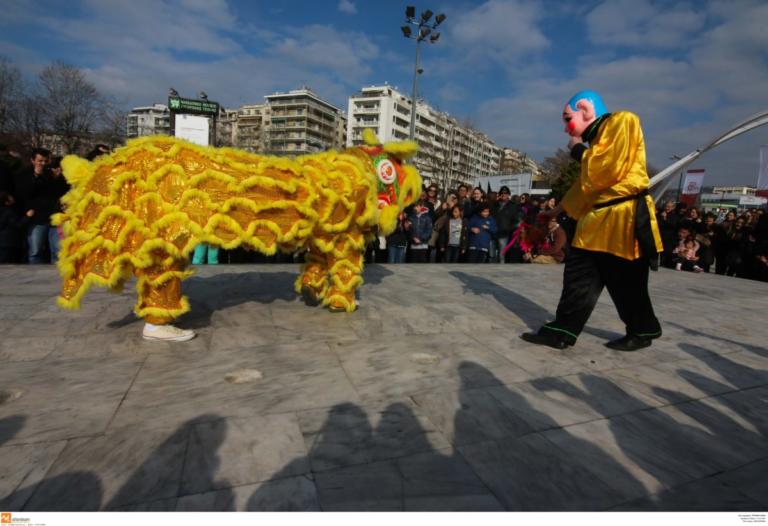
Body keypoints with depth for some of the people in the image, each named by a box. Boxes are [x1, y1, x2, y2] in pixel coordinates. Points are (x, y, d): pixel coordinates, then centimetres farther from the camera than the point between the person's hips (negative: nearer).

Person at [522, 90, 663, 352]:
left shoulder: (622, 121, -7)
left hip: (624, 217, -9)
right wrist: (558, 209, 28)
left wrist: (579, 150, -5)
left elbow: (608, 169, -20)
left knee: (627, 284, 3)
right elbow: (586, 183, 26)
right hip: (599, 217, 9)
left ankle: (643, 332, 25)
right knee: (578, 276, 5)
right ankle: (562, 331, 9)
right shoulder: (597, 136, 20)